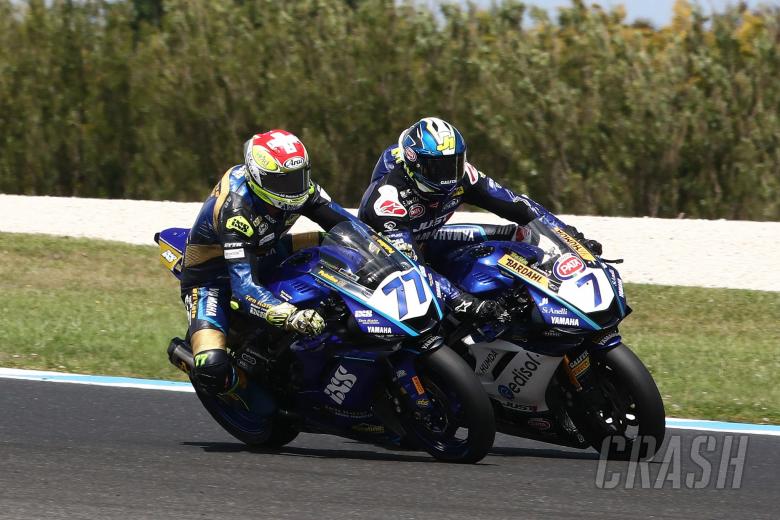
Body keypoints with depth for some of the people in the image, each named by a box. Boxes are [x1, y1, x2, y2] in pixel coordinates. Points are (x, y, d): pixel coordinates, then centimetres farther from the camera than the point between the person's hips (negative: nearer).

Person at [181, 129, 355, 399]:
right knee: (213, 369, -32)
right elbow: (244, 286, -43)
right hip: (211, 279, -8)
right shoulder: (236, 209, -36)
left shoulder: (297, 185, -15)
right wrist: (291, 316, -58)